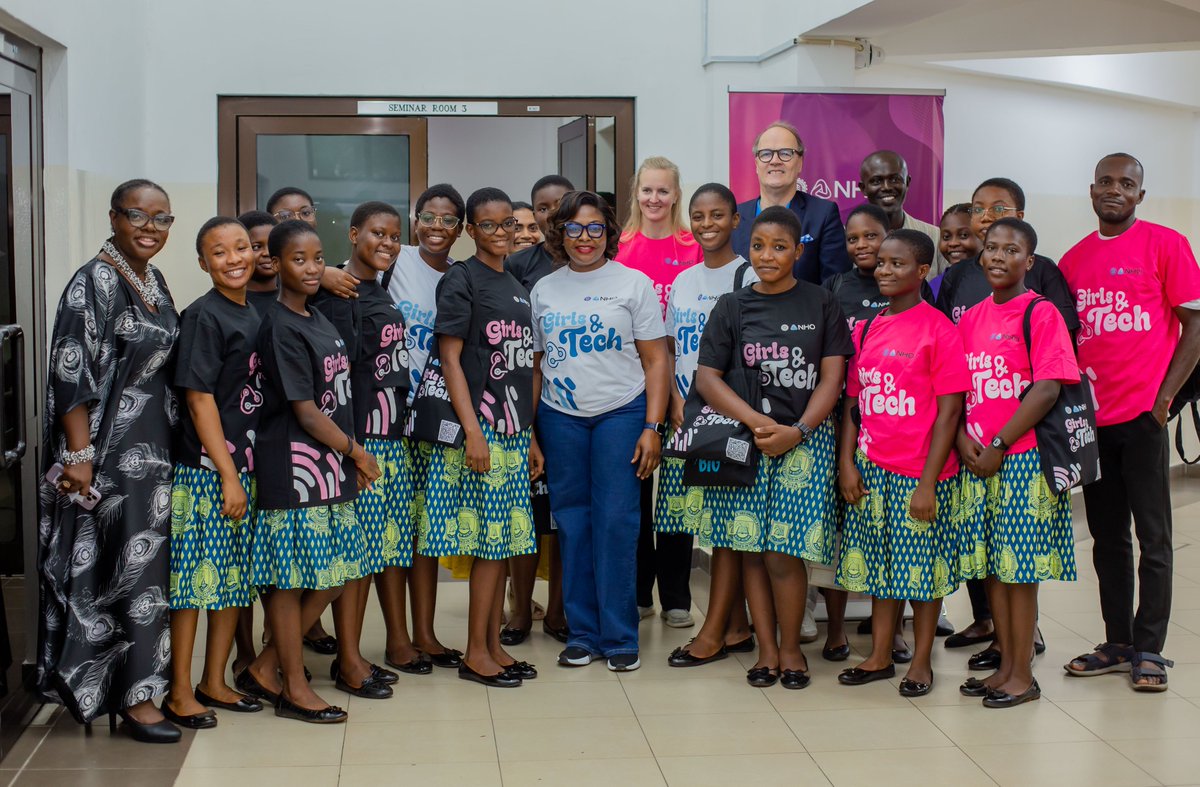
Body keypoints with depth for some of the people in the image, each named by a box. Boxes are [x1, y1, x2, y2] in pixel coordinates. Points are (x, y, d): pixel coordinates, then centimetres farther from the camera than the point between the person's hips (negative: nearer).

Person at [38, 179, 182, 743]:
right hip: (110, 454, -8)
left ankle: (117, 689, 24)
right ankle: (132, 696, 3)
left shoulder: (154, 283, 12)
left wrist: (174, 439, 18)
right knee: (130, 568, -5)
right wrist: (79, 456, -20)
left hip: (152, 449, 8)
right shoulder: (94, 283, -13)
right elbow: (71, 374, -17)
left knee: (143, 566, 12)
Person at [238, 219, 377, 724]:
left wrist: (350, 461, 8)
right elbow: (305, 411, -15)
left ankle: (266, 669, 21)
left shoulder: (320, 321, 13)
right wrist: (357, 452, -6)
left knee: (333, 577, 11)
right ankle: (293, 689, 11)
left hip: (331, 469, 9)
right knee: (291, 580, 1)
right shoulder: (281, 328, -13)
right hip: (294, 468, -9)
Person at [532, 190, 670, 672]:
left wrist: (652, 427, -7)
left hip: (621, 414, -3)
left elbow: (655, 361, 1)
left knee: (616, 521, -6)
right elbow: (535, 363, 13)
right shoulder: (544, 290, 10)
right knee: (572, 523, 5)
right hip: (561, 418, 3)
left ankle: (620, 636, 4)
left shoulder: (634, 284, 2)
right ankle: (581, 633, 15)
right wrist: (529, 431, 7)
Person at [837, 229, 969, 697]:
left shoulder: (938, 329, -10)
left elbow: (949, 410, -12)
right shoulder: (866, 329, 8)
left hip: (919, 472, -5)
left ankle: (921, 662, 17)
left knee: (922, 567, 5)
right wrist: (847, 462, 0)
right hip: (871, 469, 6)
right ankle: (879, 657, 24)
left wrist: (929, 482, -15)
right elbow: (853, 400, 11)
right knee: (879, 563, 13)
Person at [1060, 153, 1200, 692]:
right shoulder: (1073, 260, 11)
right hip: (1090, 419, 5)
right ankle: (1118, 644, 20)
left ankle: (1149, 650, 6)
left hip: (1142, 415, -5)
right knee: (1107, 536, 11)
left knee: (1152, 536, 0)